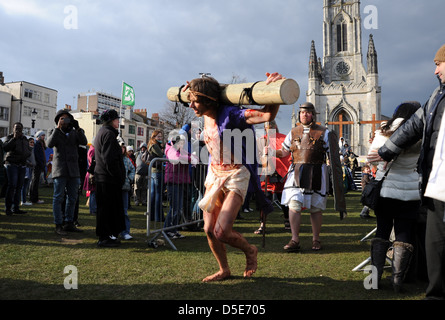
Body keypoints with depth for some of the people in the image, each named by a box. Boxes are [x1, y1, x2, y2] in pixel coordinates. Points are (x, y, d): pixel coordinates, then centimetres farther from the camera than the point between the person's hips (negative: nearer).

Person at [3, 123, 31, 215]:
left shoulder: (25, 139, 17)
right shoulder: (10, 137, 2)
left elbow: (29, 151, 25)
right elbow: (5, 148, -15)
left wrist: (26, 155, 2)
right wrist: (14, 138, -20)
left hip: (22, 165, 5)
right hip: (12, 164, -5)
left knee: (19, 186, 2)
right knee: (12, 185, -14)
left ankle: (15, 208, 6)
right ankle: (8, 208, -11)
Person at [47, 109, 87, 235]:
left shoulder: (74, 133, 13)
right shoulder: (55, 133, 8)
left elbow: (84, 142, -5)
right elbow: (50, 144, -13)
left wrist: (78, 128, -16)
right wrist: (58, 128, -15)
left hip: (73, 170, 4)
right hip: (60, 170, -4)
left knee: (72, 198, 8)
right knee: (58, 197, -4)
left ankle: (69, 223, 17)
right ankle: (58, 225, 0)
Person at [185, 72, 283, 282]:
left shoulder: (230, 115, -20)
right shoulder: (205, 115, 2)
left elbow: (268, 116, -30)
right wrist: (189, 89, 17)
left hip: (235, 177, -7)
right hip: (214, 174, 7)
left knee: (221, 232, -15)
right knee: (209, 230, 7)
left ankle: (250, 251, 18)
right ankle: (224, 270, 31)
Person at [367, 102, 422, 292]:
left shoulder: (382, 132, 0)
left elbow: (371, 156, 10)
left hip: (383, 192, 4)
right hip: (408, 194, -4)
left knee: (381, 232, 14)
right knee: (404, 236, 5)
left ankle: (375, 275, 14)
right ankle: (397, 280, 5)